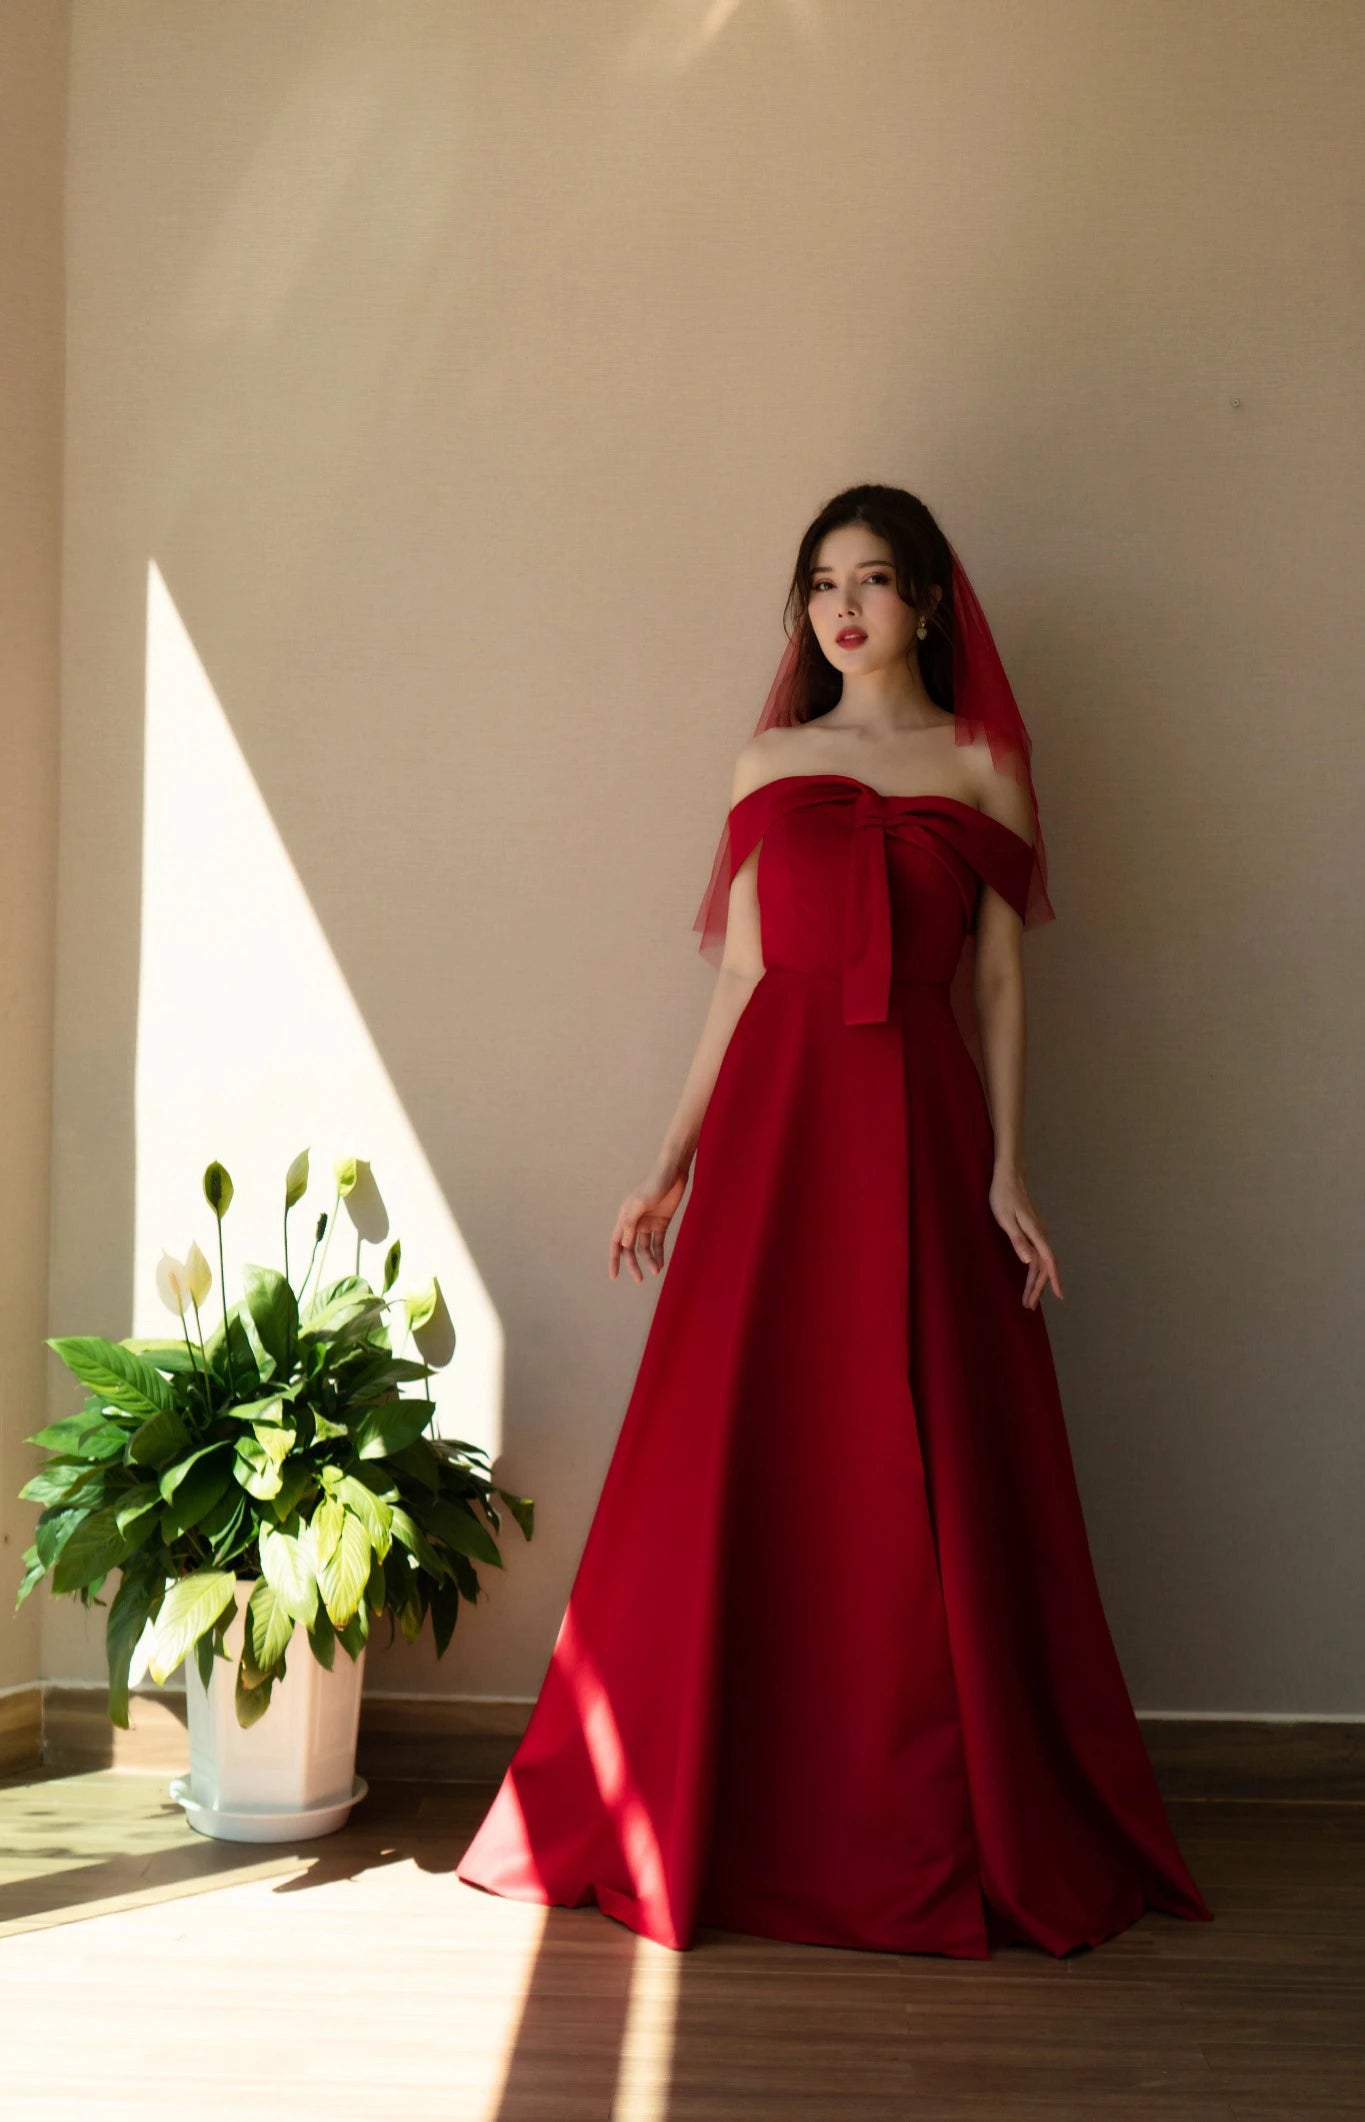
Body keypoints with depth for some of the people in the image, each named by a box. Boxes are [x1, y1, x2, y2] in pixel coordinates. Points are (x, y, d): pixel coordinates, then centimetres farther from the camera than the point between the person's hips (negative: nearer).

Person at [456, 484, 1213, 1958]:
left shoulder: (982, 768, 8)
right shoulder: (770, 763, 13)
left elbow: (1000, 981, 4)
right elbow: (740, 976, 12)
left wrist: (1006, 1175, -5)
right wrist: (671, 1166, 8)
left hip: (916, 1128, -2)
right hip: (773, 1118, 2)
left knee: (922, 1480, 0)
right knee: (738, 1470, 1)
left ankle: (939, 1829, 13)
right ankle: (720, 1821, 15)